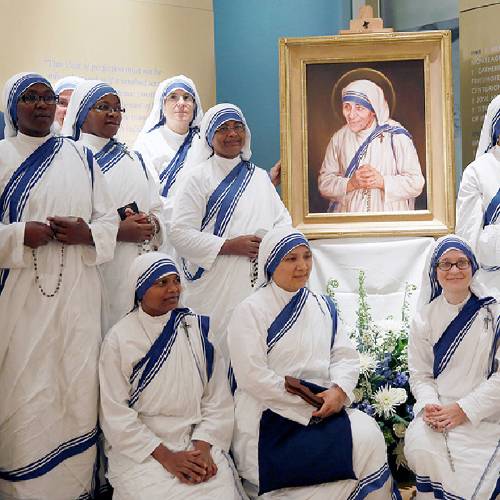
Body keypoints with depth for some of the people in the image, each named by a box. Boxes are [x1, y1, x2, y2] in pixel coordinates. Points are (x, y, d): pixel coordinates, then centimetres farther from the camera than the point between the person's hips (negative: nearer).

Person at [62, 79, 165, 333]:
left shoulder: (134, 159, 18)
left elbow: (157, 208, 18)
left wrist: (152, 224, -4)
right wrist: (116, 231, -18)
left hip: (140, 268, 5)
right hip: (98, 271, -5)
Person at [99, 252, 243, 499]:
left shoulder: (197, 328, 3)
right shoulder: (118, 339, -4)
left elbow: (217, 397, 2)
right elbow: (116, 413, -6)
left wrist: (203, 446, -11)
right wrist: (165, 456, -13)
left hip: (196, 440, 2)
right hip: (140, 447, -2)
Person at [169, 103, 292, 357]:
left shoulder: (260, 176, 18)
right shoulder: (199, 177, 0)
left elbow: (282, 219, 18)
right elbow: (180, 233, -8)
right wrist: (229, 246, -15)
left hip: (259, 284, 5)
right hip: (216, 288, -5)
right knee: (218, 351, -5)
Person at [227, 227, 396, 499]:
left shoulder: (323, 307, 15)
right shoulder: (250, 310, -4)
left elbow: (346, 355, 9)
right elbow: (252, 377, -13)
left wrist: (339, 390, -13)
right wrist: (308, 402, -15)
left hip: (323, 409, 6)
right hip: (271, 419, -6)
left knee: (368, 433, -21)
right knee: (360, 442, -22)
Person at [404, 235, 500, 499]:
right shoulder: (425, 317, 8)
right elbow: (420, 374, 8)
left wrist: (463, 410, -14)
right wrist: (430, 405, -13)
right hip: (438, 409, 2)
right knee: (421, 449, -27)